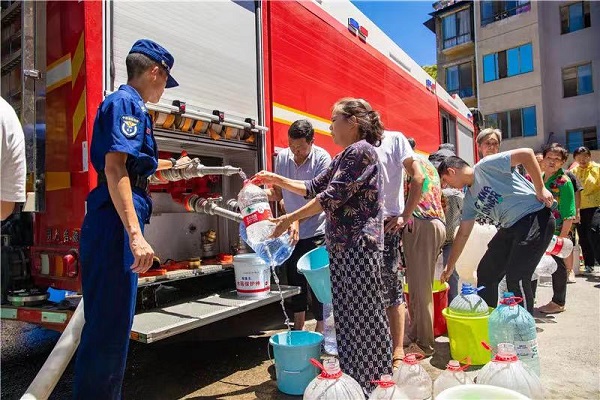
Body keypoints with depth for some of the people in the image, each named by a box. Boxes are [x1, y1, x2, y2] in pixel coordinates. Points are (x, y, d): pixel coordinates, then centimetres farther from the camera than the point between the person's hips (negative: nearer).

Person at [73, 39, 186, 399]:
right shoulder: (126, 103, -9)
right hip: (116, 223, -11)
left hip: (114, 225, 11)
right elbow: (114, 168, -21)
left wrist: (171, 165, 49)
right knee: (110, 323, -2)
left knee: (115, 320, 18)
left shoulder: (128, 104, 21)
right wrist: (135, 235, -29)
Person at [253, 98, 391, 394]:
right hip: (342, 247, 10)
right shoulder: (342, 158, 18)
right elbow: (314, 188, 23)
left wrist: (290, 219, -14)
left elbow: (333, 197, -19)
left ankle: (370, 384, 15)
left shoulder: (361, 150, -12)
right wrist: (278, 180, 20)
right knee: (347, 315, 16)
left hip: (358, 247, -10)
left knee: (361, 316, 0)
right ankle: (353, 378, 30)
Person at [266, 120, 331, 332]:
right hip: (291, 232, 5)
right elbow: (277, 192, 6)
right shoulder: (282, 157, 1)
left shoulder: (321, 158, -12)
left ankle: (320, 332, 17)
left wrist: (297, 219, -32)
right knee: (294, 281, 15)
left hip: (315, 232, -5)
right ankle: (298, 329, 32)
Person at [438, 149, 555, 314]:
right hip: (511, 227, 9)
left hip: (535, 219, -9)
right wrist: (449, 267, 18)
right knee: (485, 273, 9)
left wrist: (541, 189, -15)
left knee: (516, 278, -14)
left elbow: (526, 153, -15)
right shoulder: (470, 198, 14)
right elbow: (463, 234, 16)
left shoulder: (484, 166, -9)